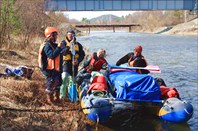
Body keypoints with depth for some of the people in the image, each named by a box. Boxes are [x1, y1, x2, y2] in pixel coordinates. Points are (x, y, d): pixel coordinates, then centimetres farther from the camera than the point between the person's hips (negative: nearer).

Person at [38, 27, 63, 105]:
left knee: (58, 82, 20)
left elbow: (58, 54, 18)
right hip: (50, 69, -10)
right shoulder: (47, 45, -19)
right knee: (51, 84, 0)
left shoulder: (53, 44, 12)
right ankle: (49, 99, 15)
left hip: (56, 69, 10)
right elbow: (52, 55, -31)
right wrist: (58, 47, -27)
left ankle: (57, 98, 36)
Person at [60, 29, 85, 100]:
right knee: (64, 77, -22)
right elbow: (63, 52, -15)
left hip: (75, 64, 4)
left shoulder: (78, 44, 9)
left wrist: (78, 60, -12)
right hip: (66, 63, -3)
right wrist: (69, 46, -27)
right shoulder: (64, 43, 0)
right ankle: (62, 95, -17)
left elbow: (82, 54, 6)